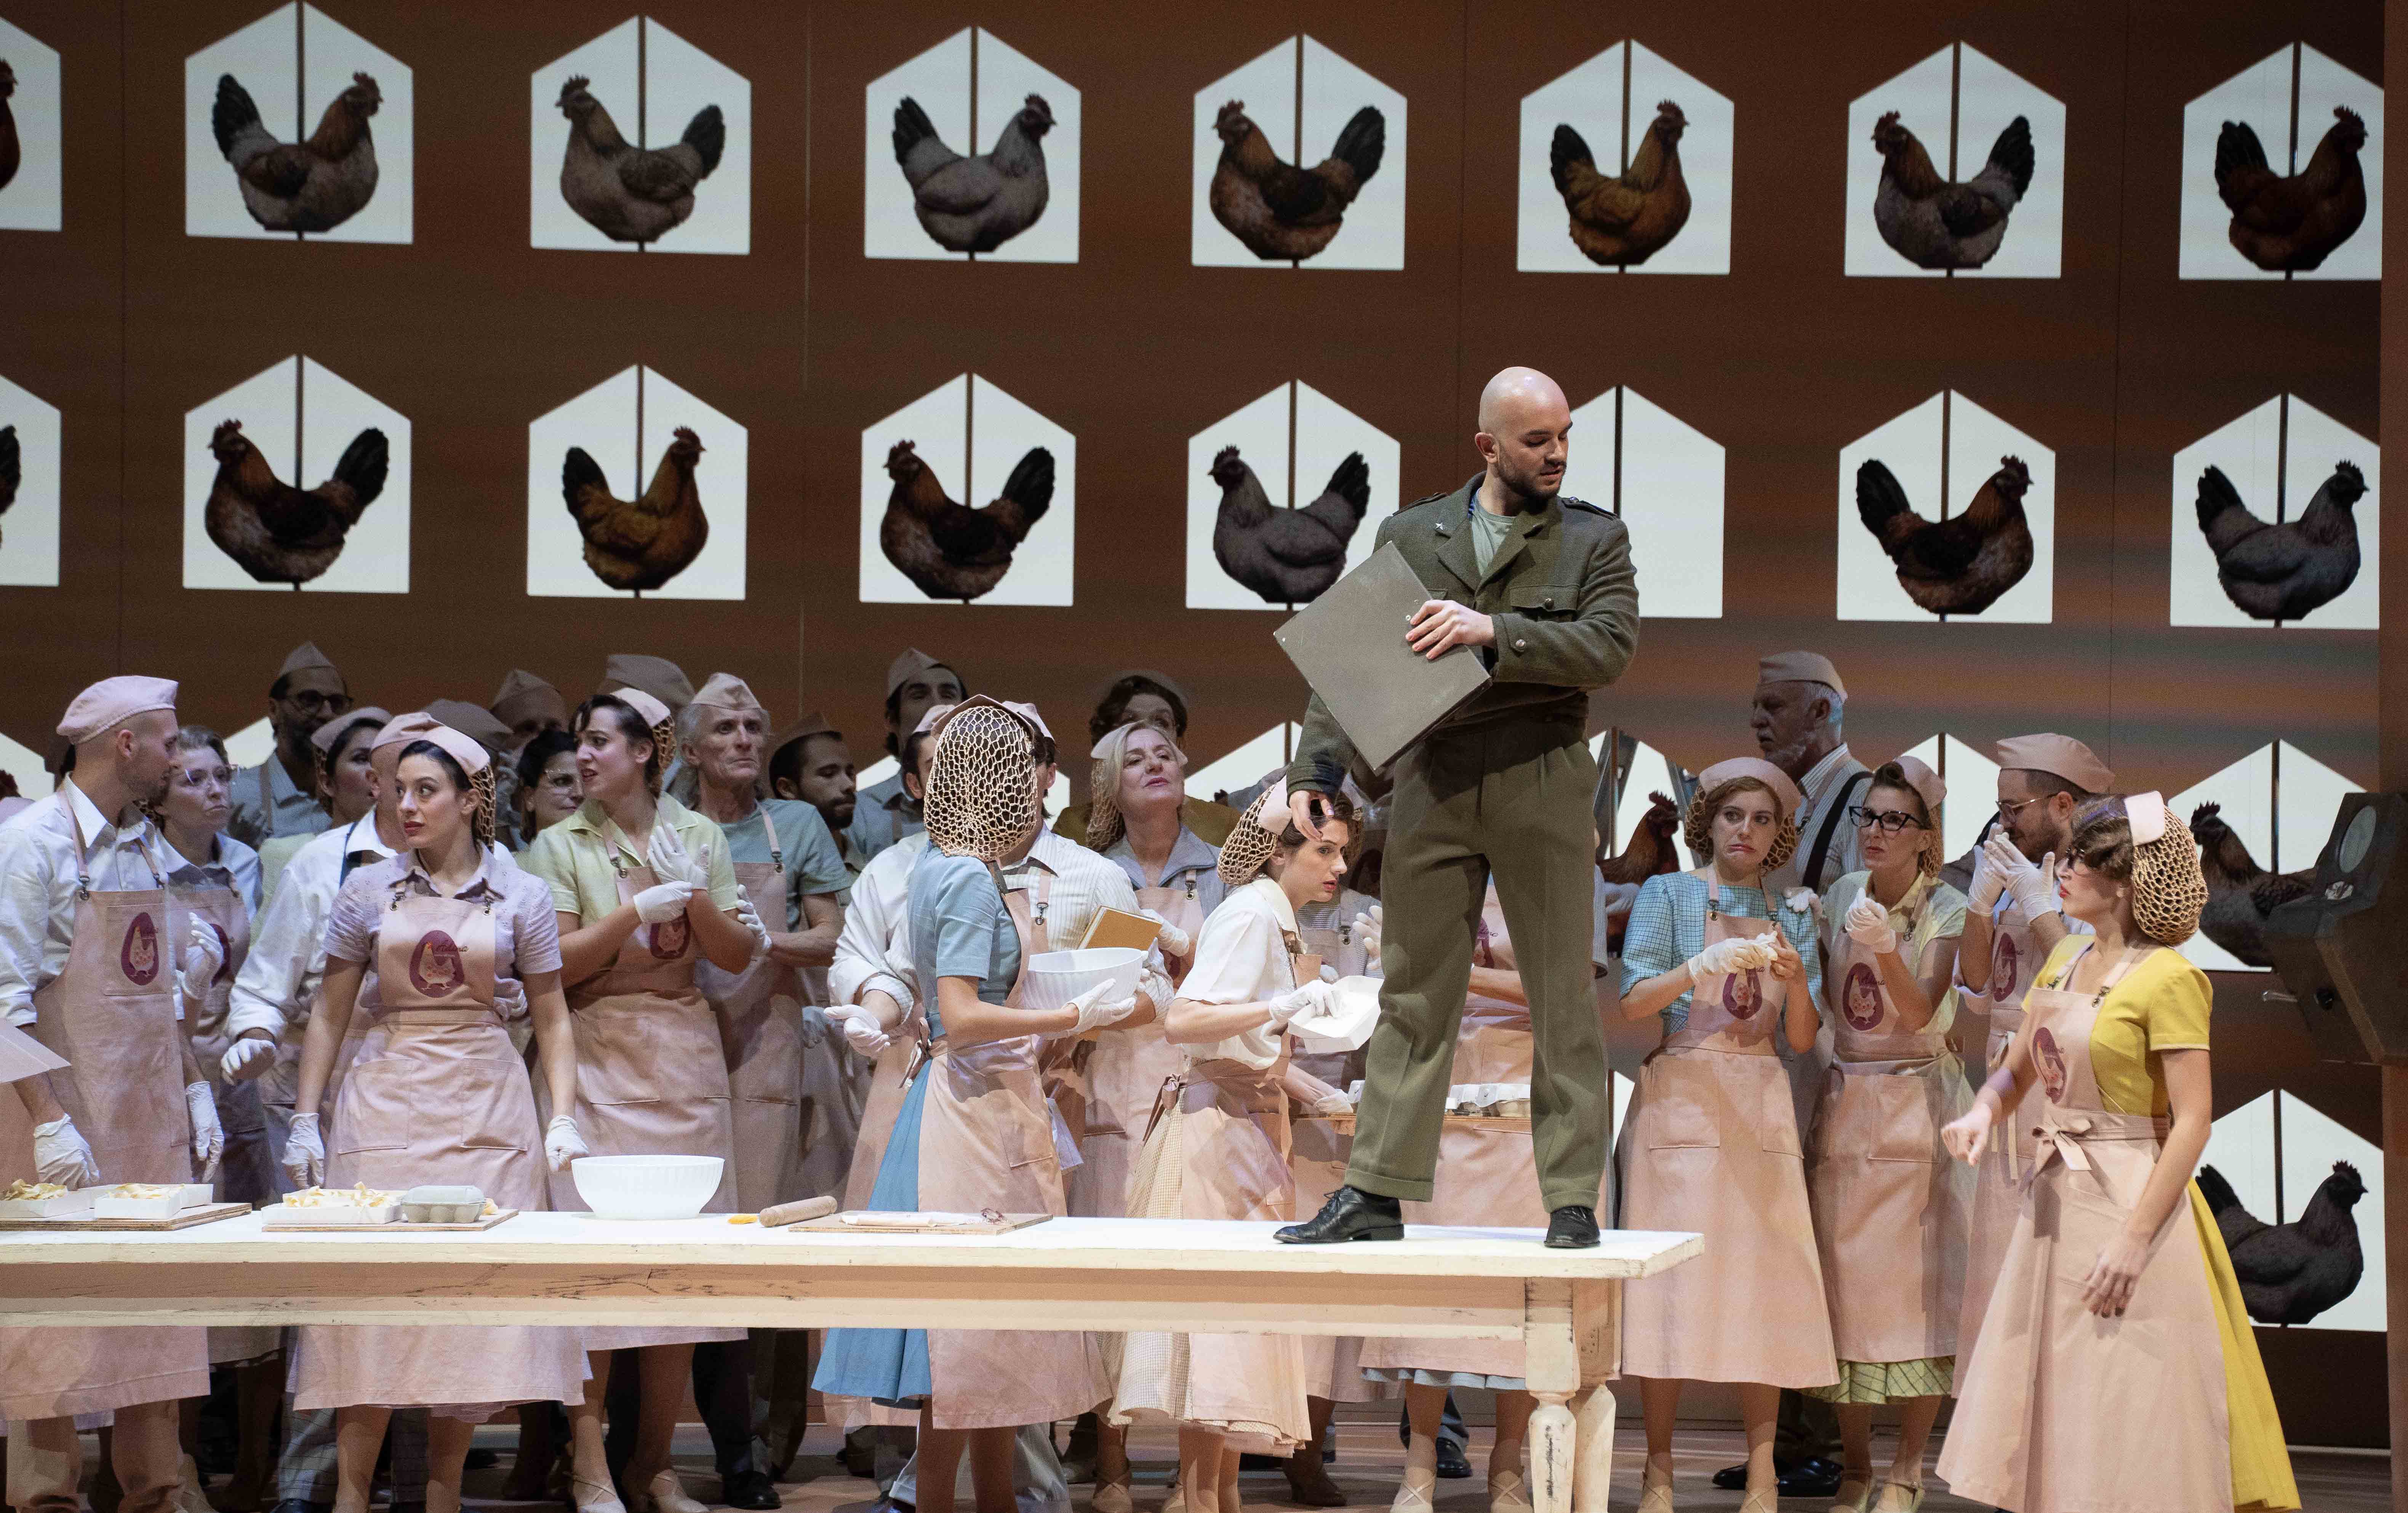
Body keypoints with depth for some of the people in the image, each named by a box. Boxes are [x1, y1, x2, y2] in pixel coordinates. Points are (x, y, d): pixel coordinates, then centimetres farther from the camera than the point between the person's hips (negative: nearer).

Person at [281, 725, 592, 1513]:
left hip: (488, 1115, 0)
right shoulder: (369, 890, 5)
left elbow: (551, 1019, 8)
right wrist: (306, 1117, 2)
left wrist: (563, 1119, -3)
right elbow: (330, 1014, 9)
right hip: (386, 1106, 0)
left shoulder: (522, 896, 3)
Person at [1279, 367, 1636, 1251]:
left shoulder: (1595, 539, 7)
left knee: (1562, 999, 0)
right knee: (1414, 995, 4)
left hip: (1542, 783, -1)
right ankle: (1376, 1194, 7)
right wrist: (1317, 767, 0)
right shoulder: (1410, 535, 11)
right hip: (1433, 783, 2)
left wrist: (1495, 632, -18)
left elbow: (1609, 647, -8)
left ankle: (1572, 1201, 4)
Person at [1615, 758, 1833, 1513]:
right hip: (1680, 1101, -3)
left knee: (1766, 1280, -3)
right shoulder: (1668, 895, 6)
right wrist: (1704, 967, -20)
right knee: (1671, 1280, -6)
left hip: (1761, 1105, 3)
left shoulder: (1791, 918, 15)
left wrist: (1795, 979, -11)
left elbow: (1802, 1039, 9)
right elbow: (1633, 1001, -6)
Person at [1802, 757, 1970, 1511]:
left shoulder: (1947, 911, -6)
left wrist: (1886, 952, -35)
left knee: (1918, 1280, -3)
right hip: (1846, 1102, 3)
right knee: (1844, 1278, 3)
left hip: (1918, 1104, -3)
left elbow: (1924, 1013, -19)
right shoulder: (1839, 898, 4)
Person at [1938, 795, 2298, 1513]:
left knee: (2126, 1414, -2)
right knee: (2050, 1400, 12)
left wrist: (2136, 1238, -21)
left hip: (2133, 1200, -8)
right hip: (2055, 1199, 8)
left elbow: (2193, 1123, -17)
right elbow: (2017, 1072, 16)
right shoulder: (2065, 962, 9)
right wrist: (1984, 1111, -7)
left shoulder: (2168, 979, -14)